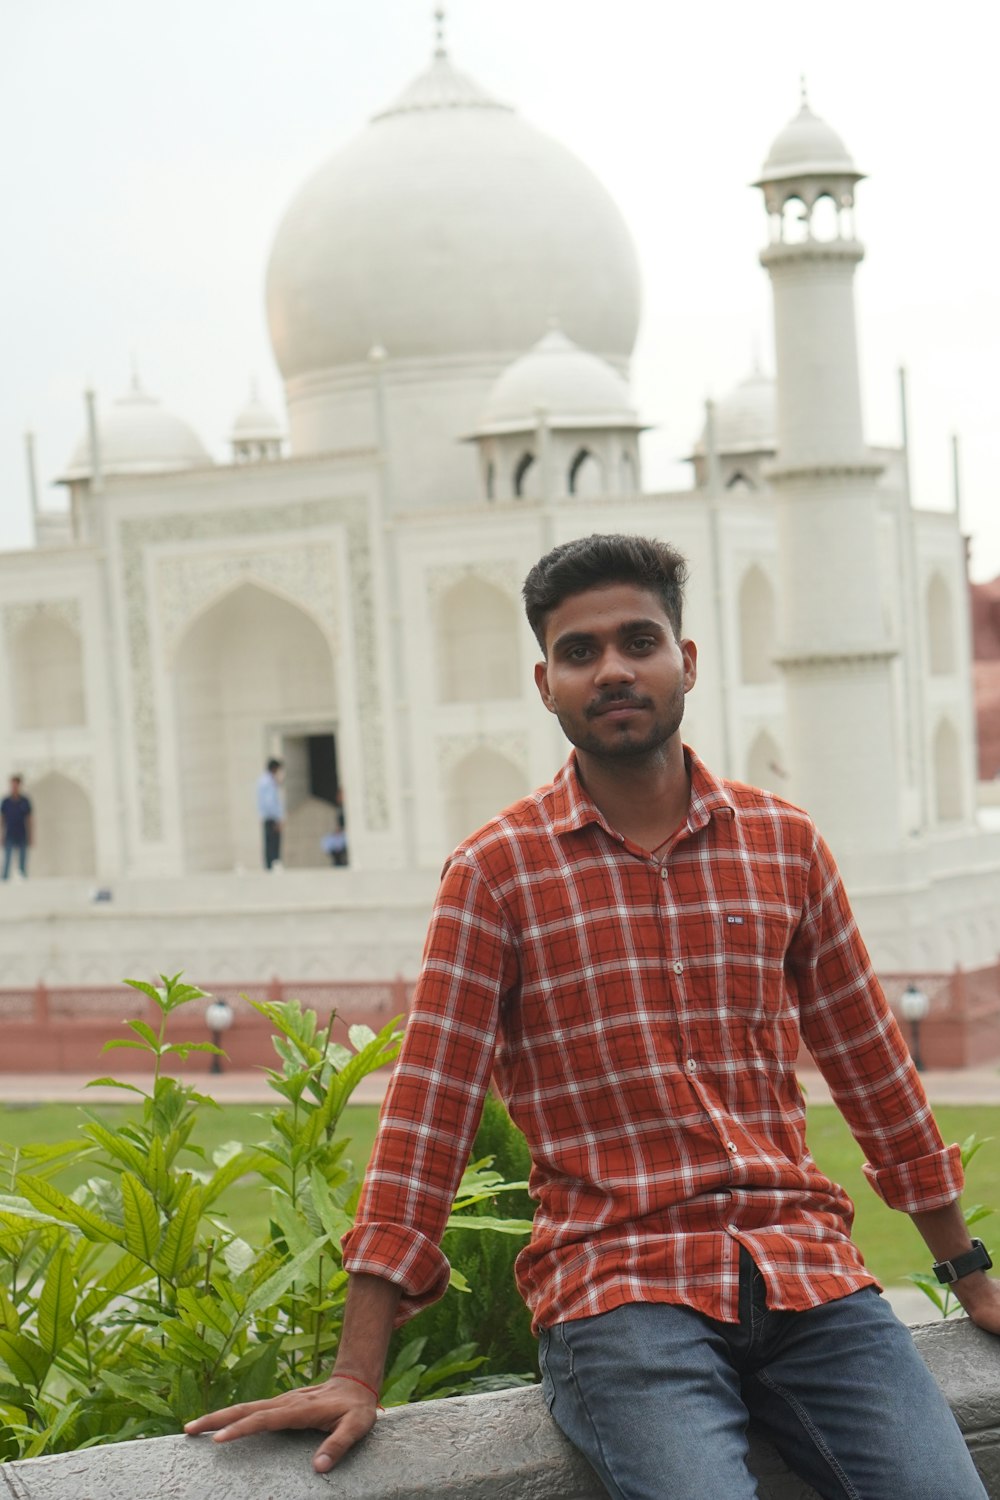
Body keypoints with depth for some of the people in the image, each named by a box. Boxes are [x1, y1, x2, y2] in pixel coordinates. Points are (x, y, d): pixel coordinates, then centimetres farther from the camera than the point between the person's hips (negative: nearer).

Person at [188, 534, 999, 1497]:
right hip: (617, 1284, -3)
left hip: (808, 1272, 3)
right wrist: (356, 1373, -5)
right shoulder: (498, 871, 2)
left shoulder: (782, 843, 11)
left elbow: (871, 1066, 20)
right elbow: (426, 1115, -1)